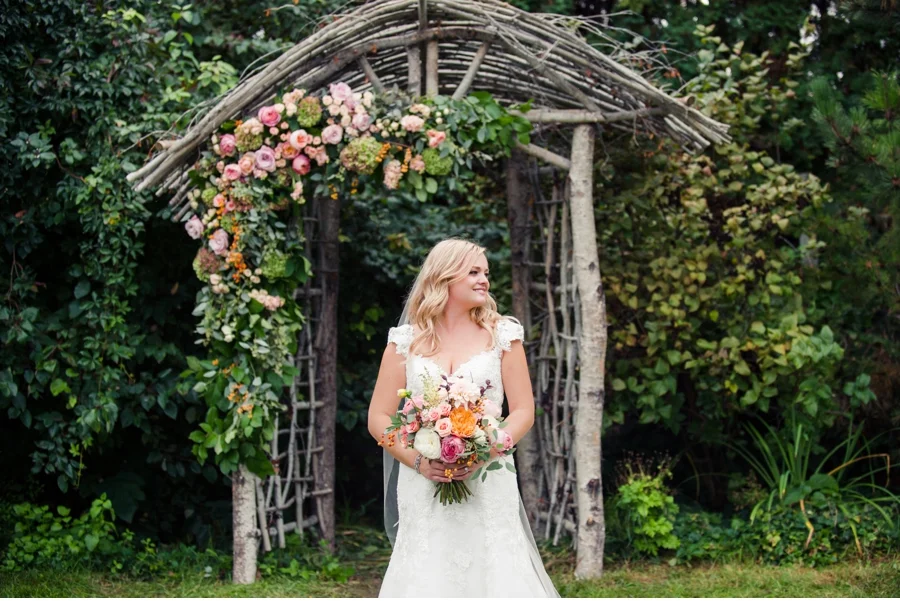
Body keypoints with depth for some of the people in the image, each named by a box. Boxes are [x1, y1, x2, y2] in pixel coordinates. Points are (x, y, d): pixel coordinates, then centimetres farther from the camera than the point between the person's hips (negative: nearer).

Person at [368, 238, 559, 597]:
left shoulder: (501, 335, 7)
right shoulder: (405, 341, 7)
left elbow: (523, 412, 3)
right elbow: (379, 419, 6)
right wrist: (418, 460, -10)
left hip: (488, 485, 0)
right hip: (423, 487, 0)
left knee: (495, 576, -5)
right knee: (425, 579, -3)